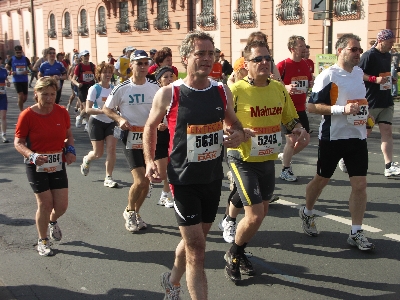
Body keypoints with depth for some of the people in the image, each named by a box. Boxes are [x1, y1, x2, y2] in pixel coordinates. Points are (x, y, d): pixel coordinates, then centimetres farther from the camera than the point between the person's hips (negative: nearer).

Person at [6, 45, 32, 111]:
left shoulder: (25, 59, 1)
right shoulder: (12, 59, -1)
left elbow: (31, 67, 8)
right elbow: (7, 67, 10)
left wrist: (27, 71, -14)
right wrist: (11, 72, -10)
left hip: (24, 80, 2)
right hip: (16, 80, -2)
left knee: (25, 97, 9)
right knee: (21, 95, -14)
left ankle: (20, 104, 41)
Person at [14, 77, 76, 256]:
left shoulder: (62, 112, -3)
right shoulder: (27, 115, -14)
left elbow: (69, 135, 12)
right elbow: (18, 142, -9)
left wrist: (70, 150, -5)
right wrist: (32, 156, -26)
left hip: (58, 165, 3)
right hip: (36, 167, -3)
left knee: (61, 205, 3)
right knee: (45, 204, -2)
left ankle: (52, 221, 41)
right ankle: (43, 241, 21)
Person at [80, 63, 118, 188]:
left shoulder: (114, 88, 3)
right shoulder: (94, 89, -10)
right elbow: (88, 109, -17)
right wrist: (103, 111, -31)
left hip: (111, 122, 3)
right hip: (97, 122, -3)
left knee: (111, 148, -11)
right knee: (98, 153, 1)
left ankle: (108, 178, -1)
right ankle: (86, 160, 37)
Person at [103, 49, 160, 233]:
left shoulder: (155, 87, 2)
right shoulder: (122, 89, -6)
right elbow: (106, 109, 5)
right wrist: (120, 119, -13)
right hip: (131, 140, -4)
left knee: (146, 182, 10)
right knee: (139, 181, -14)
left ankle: (135, 214, 32)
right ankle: (129, 211, 14)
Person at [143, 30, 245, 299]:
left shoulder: (222, 92, -1)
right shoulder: (168, 94, -12)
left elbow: (234, 124, 15)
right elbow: (151, 127, 5)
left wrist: (239, 135, -8)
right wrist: (150, 161, -6)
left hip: (213, 178, 5)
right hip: (184, 180, -5)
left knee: (196, 239, 21)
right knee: (196, 249, -5)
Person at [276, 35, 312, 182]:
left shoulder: (306, 65, 8)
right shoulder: (283, 65, -13)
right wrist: (286, 87, -29)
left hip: (301, 109, 7)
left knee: (305, 140, 9)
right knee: (292, 140, -5)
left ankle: (285, 156, 34)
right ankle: (285, 170, 14)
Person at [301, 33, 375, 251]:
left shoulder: (359, 73, 9)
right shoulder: (328, 76, -13)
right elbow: (311, 106, -17)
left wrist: (366, 116, 15)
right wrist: (342, 109, -24)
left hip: (357, 137, 6)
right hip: (333, 137, -5)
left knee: (360, 183, 0)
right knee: (321, 179, 12)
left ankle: (356, 233, 8)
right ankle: (307, 213, 38)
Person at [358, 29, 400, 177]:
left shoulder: (388, 56, 14)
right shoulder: (369, 55, -11)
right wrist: (375, 79, -25)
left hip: (386, 101, 7)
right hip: (370, 102, -7)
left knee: (387, 131, -1)